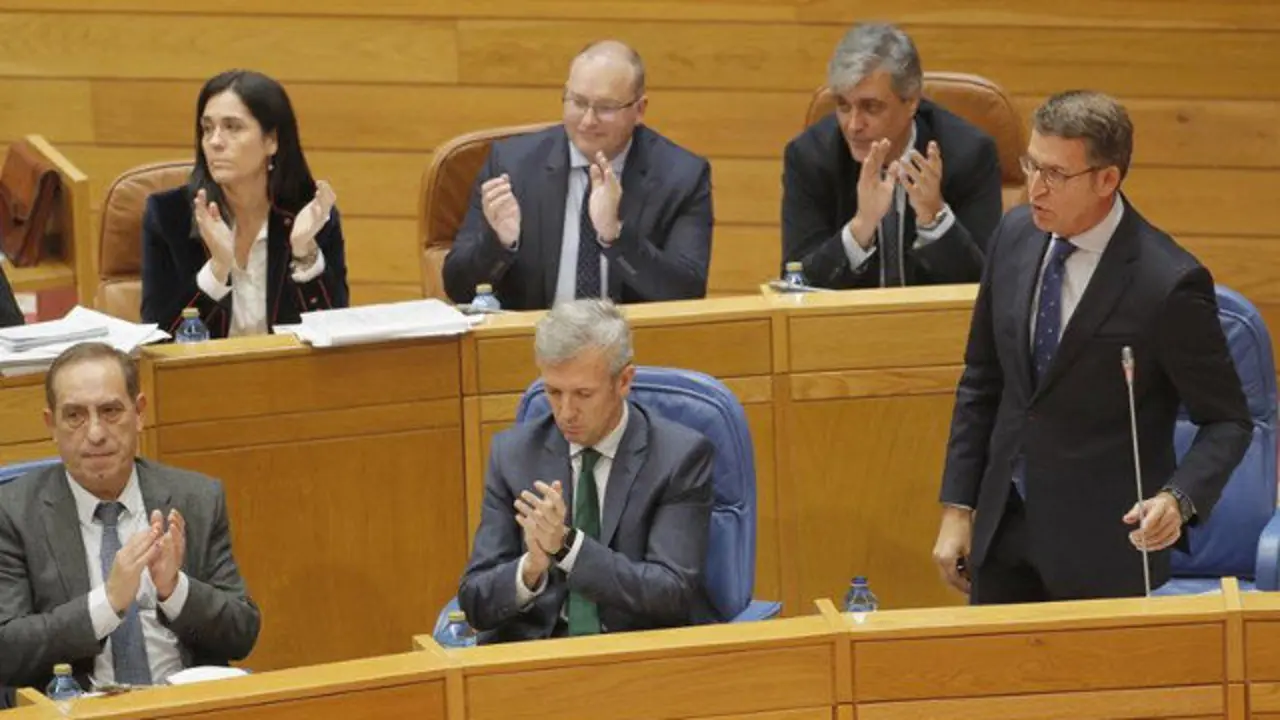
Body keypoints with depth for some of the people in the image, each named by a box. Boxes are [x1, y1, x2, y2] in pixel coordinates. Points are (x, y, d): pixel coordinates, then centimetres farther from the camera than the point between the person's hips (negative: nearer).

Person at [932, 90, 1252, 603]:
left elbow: (1227, 421, -10)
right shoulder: (1014, 236, 0)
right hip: (1003, 529, 5)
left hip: (1105, 547, -5)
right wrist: (957, 508, 8)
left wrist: (1179, 499, -28)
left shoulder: (1169, 284, -19)